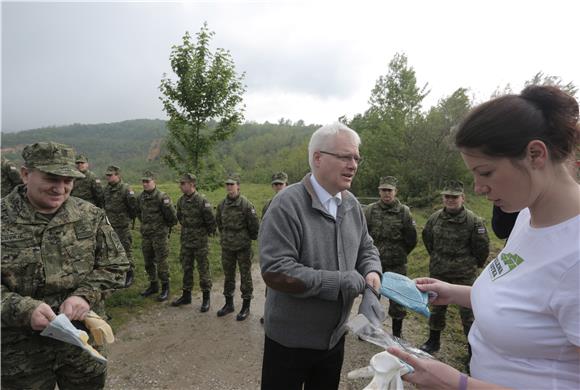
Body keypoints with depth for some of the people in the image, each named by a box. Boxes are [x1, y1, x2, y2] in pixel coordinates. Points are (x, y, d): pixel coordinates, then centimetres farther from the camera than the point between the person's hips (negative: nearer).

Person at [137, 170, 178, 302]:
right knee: (148, 261, 15)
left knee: (161, 262, 0)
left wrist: (166, 226, 0)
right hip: (145, 235, 7)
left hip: (160, 235, -7)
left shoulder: (162, 197, -16)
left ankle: (165, 288, 12)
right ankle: (153, 285, 31)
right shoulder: (140, 197, 5)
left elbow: (172, 216, -13)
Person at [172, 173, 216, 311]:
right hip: (185, 241, 7)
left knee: (203, 269, 4)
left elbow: (211, 220, -15)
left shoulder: (202, 201, -19)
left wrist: (207, 232, -2)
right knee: (186, 269, 15)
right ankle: (186, 296, 30)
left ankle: (206, 298, 16)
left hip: (200, 242, -6)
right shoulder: (181, 200, 3)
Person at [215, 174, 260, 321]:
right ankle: (229, 303, 32)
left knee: (245, 277, 6)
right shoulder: (222, 204, 3)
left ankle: (246, 307, 19)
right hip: (226, 246, 5)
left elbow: (254, 225, -10)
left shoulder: (246, 204, -14)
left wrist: (250, 237, 2)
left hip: (243, 247, -5)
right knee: (228, 276, 16)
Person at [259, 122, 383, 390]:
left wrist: (372, 272, -12)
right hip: (290, 340, -6)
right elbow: (275, 271, -30)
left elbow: (366, 248, 12)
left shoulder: (352, 204, 0)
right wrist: (341, 283, -26)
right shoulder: (288, 203, -23)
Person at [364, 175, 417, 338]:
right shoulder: (370, 210, -3)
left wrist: (399, 254, 7)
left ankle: (397, 334, 29)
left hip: (396, 265, -1)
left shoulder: (404, 212, -6)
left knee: (397, 301, 10)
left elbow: (412, 240, 0)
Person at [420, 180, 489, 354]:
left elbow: (482, 247, -6)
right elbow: (427, 238, 15)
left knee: (467, 312, 7)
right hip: (438, 273, 4)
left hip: (464, 275, -4)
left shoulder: (473, 220, -13)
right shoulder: (435, 218, -1)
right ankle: (433, 341, 35)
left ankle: (473, 347, 26)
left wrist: (473, 264, 4)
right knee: (437, 308, 17)